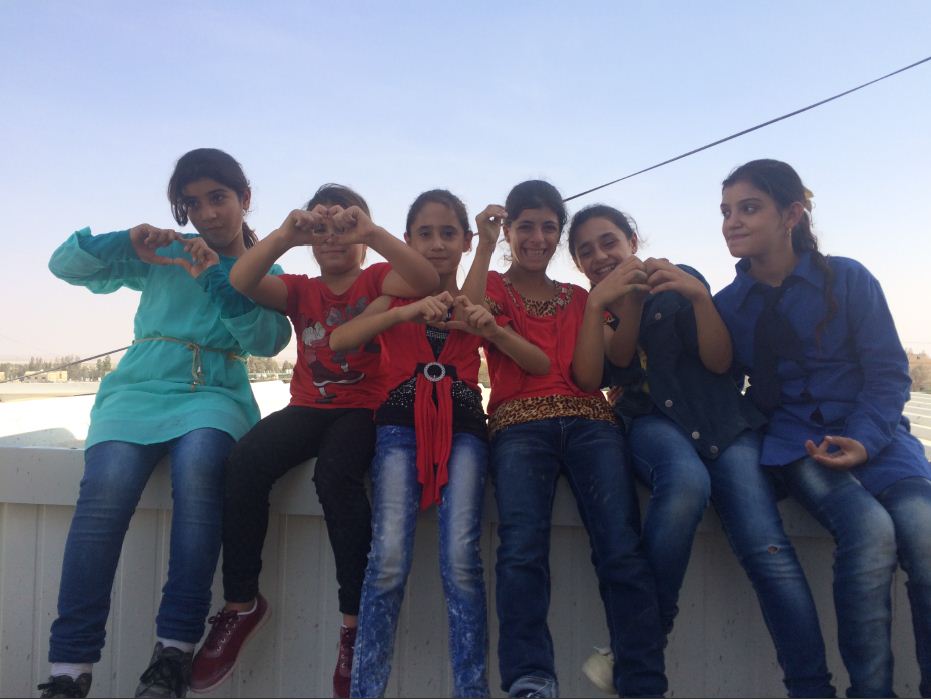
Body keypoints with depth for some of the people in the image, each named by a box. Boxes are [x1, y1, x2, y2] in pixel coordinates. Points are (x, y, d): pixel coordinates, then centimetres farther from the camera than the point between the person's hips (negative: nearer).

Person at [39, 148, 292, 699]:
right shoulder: (165, 253, 16)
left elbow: (267, 341, -4)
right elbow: (65, 265, 13)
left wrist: (217, 278, -12)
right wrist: (127, 243, -5)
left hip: (215, 393, -1)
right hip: (140, 387, 1)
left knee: (199, 464, -36)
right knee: (106, 485, -30)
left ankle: (176, 653, -30)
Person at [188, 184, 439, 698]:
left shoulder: (378, 280, 6)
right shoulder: (301, 290, 14)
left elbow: (427, 281, -16)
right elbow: (241, 282, -5)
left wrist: (372, 232, -26)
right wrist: (284, 235, -21)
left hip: (364, 408, -3)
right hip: (308, 407, 4)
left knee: (335, 474, -34)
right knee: (244, 463, -24)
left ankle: (356, 617, -20)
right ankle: (241, 602, -8)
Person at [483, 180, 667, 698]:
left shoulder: (579, 298, 27)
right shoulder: (494, 287, 21)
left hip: (589, 421, 2)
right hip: (520, 425, -2)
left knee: (623, 550, -19)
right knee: (522, 549, -26)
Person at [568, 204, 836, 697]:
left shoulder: (680, 280, 9)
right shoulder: (587, 309, 13)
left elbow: (719, 362, 0)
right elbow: (592, 378, -6)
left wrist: (700, 296, -16)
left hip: (720, 416, 1)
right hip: (651, 420, 0)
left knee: (765, 545, -25)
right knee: (686, 481, -37)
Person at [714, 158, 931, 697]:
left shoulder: (848, 280, 2)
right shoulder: (729, 304, 6)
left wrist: (864, 441, -16)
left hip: (872, 434, 1)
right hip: (794, 440, 0)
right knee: (871, 531, -29)